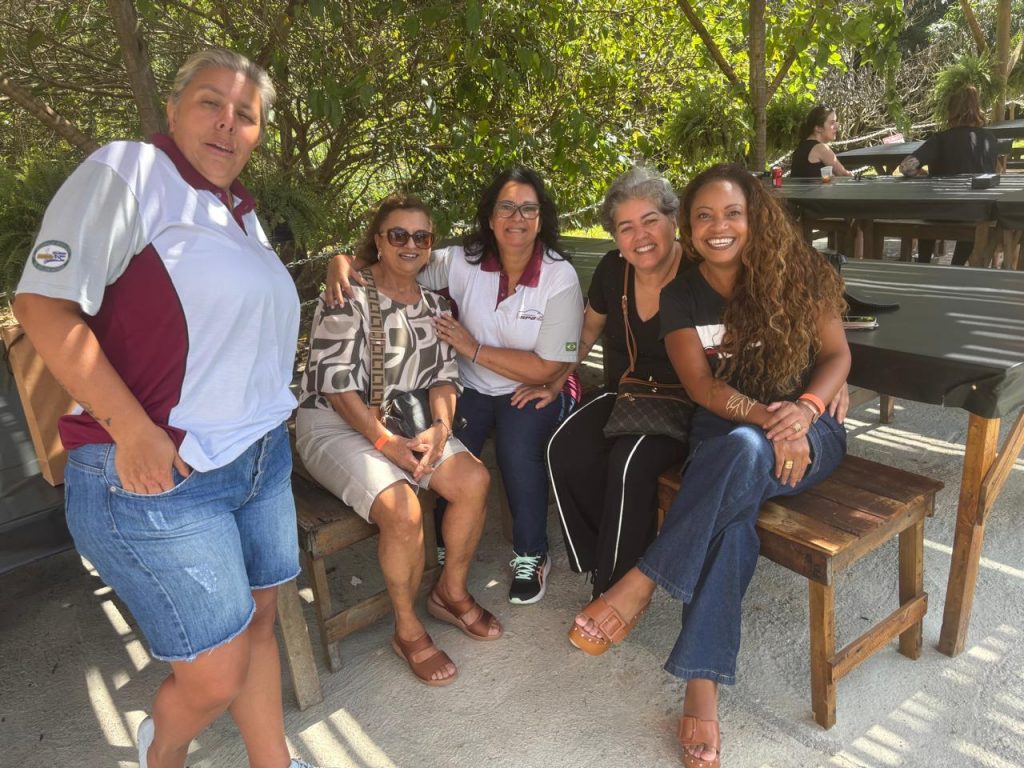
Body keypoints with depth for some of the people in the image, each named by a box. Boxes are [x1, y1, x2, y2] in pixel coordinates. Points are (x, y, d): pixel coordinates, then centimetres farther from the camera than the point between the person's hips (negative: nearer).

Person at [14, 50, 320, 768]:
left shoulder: (242, 211, 16)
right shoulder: (128, 171, -8)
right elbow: (45, 304, -16)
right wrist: (133, 432, -20)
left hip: (264, 460, 8)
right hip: (159, 476, -8)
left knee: (258, 624, 17)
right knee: (217, 676, 1)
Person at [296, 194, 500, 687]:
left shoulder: (433, 303, 10)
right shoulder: (349, 296, -10)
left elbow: (444, 373, 7)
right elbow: (335, 380, -16)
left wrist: (440, 428, -13)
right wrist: (385, 442, -22)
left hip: (407, 423, 6)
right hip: (334, 424, -6)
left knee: (473, 479, -16)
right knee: (402, 510, -28)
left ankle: (451, 591, 8)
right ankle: (407, 630, -3)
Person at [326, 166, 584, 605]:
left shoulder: (560, 278, -14)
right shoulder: (464, 261, -8)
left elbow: (547, 368, -16)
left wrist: (473, 348, -19)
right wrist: (342, 264, -21)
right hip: (470, 388, 2)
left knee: (517, 451, -29)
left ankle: (531, 556, -2)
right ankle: (449, 553, 6)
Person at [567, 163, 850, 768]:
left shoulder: (798, 273, -2)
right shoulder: (680, 297, 2)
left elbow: (837, 356, -1)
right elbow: (701, 383, -7)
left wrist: (804, 408, -22)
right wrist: (766, 417, -24)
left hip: (807, 433, -1)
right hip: (724, 435, 1)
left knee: (743, 451, -37)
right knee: (733, 510, -33)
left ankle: (641, 585, -29)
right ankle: (703, 684, -30)